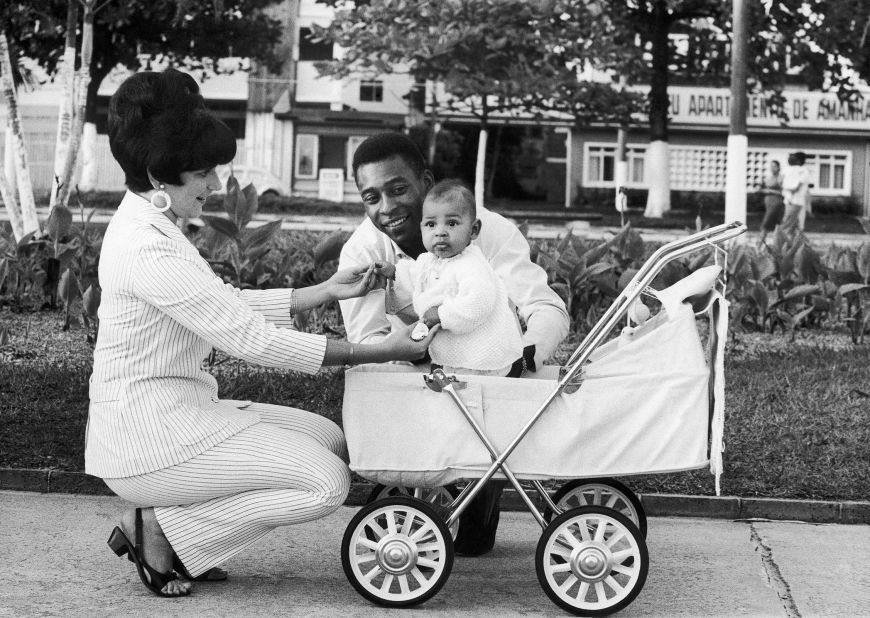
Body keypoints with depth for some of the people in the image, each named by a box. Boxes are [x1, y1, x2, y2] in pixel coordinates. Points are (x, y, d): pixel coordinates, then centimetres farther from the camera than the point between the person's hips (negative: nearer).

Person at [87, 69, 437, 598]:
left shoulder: (153, 226, 11)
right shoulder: (147, 249, -22)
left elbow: (232, 307, 16)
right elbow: (250, 339, -23)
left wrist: (326, 291, 8)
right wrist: (377, 353, -19)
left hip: (176, 411, 10)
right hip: (149, 439, -10)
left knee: (329, 438, 11)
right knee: (327, 483, -14)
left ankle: (160, 527, 9)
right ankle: (159, 530, -4)